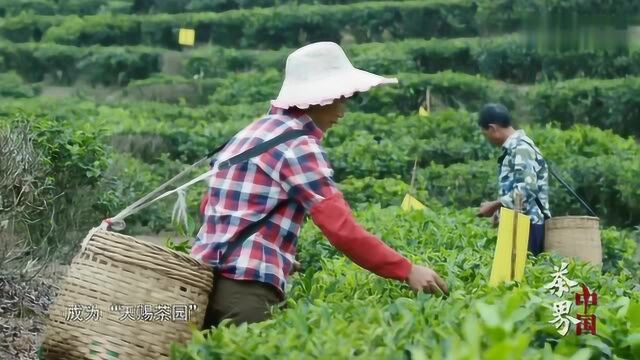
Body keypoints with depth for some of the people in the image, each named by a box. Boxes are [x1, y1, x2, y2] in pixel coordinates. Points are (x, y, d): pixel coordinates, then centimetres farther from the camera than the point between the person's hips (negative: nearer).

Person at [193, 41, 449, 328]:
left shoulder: (251, 133, 18)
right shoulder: (298, 147, -9)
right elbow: (342, 230, -15)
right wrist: (407, 271, -10)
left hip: (206, 276, 9)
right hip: (246, 286, -9)